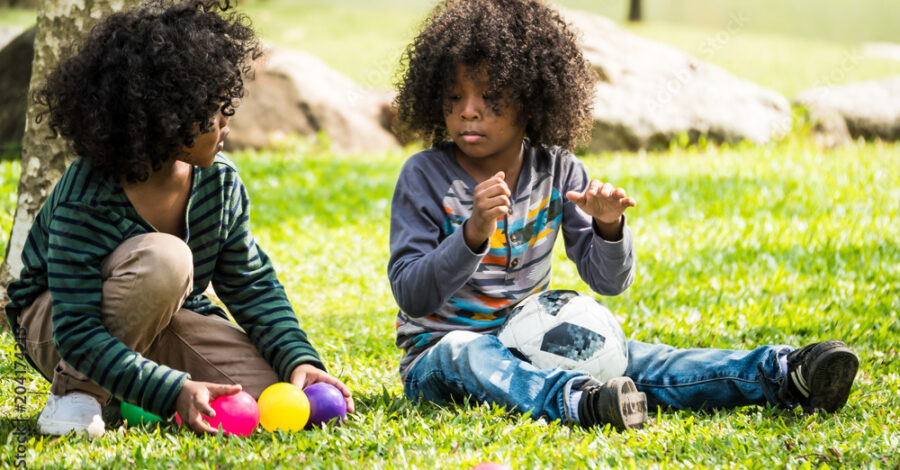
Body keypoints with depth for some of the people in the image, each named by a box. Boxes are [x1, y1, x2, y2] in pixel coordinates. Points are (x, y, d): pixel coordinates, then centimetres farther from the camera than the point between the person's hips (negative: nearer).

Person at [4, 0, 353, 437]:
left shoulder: (221, 183, -10)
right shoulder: (85, 200, -30)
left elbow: (253, 286, -1)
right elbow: (77, 334, -32)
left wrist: (300, 360, -19)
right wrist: (174, 391, -42)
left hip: (163, 321, 6)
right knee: (162, 258, -36)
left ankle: (125, 393, 7)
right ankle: (78, 393, -17)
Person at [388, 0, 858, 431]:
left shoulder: (556, 171, 3)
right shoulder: (424, 177, -9)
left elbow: (608, 281, 2)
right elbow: (411, 294, -17)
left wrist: (608, 227, -20)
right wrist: (473, 235, -32)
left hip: (528, 345, 4)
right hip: (439, 352, -4)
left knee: (625, 358, -19)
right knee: (467, 353, -38)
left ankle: (785, 375, -32)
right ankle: (580, 402, -66)